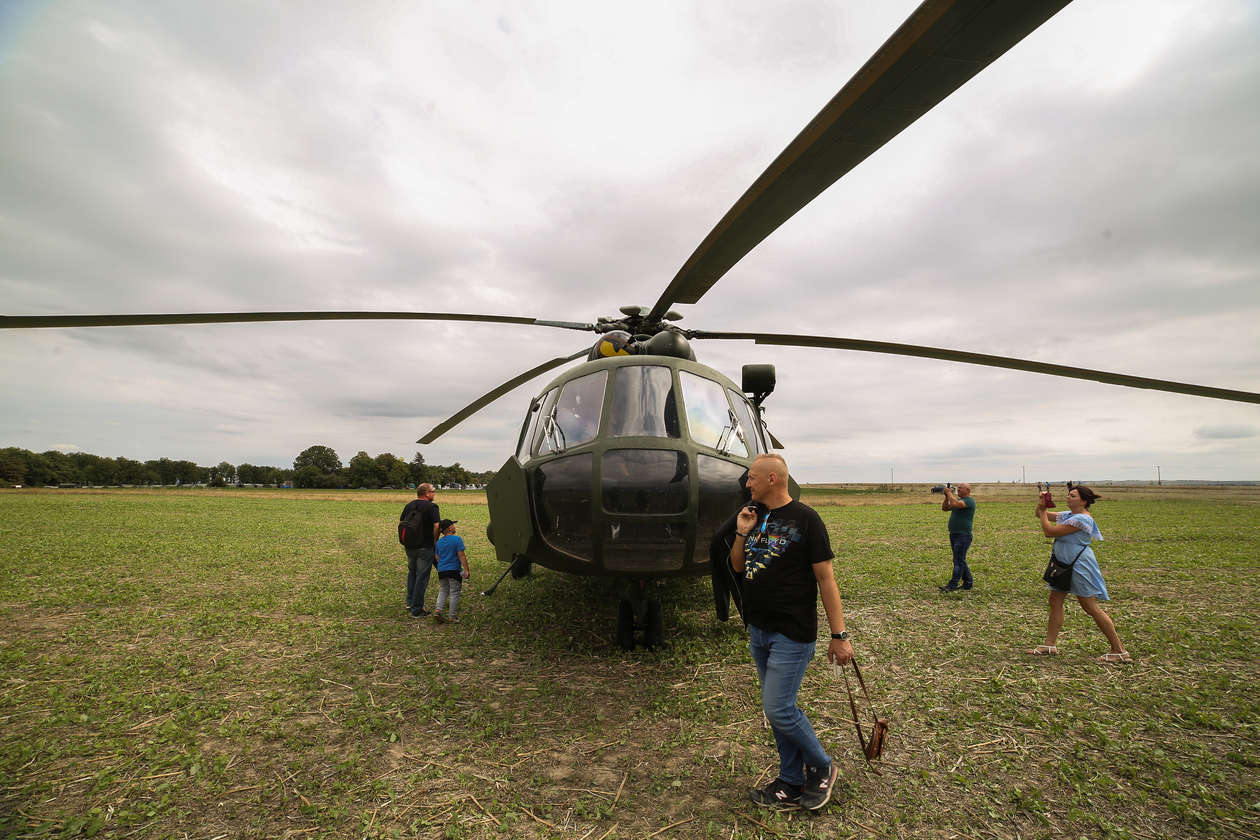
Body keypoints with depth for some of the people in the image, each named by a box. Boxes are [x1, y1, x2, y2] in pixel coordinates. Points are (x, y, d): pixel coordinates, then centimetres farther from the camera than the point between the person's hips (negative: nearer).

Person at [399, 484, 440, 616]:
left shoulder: (409, 505, 7)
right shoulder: (432, 507, -13)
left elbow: (401, 522, 12)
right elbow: (437, 526, -20)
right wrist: (435, 541, -5)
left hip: (409, 546, 6)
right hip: (425, 548, -6)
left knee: (412, 573, 24)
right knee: (422, 577, 3)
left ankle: (410, 603, 28)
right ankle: (417, 608, 7)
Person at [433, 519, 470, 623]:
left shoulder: (439, 541, 8)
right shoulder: (457, 539, -12)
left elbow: (437, 557, 16)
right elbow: (461, 556, -15)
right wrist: (466, 569, -12)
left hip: (441, 570, 5)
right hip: (454, 570, -5)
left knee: (443, 591, 20)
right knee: (454, 593, 5)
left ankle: (438, 610, 3)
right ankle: (452, 616, 8)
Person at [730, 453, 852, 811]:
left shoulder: (805, 519, -13)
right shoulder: (755, 516, 7)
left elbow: (826, 579, -12)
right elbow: (737, 567, 13)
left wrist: (839, 635, -12)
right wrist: (741, 533, -5)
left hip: (793, 634, -7)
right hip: (758, 631, 7)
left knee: (777, 709, -6)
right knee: (780, 708, 14)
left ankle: (822, 767, 20)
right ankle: (792, 784, 29)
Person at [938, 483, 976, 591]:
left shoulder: (969, 501, -12)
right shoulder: (958, 500, 16)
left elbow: (955, 504, -29)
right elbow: (944, 508, 16)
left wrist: (949, 493, -15)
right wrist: (946, 496, 4)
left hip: (963, 536, -9)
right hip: (953, 535, 10)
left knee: (959, 561, -7)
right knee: (960, 561, 15)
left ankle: (953, 585, -8)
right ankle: (968, 583, 24)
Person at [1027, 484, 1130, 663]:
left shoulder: (1081, 519, -20)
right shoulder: (1068, 515, 10)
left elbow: (1050, 531, -21)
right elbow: (1043, 515, 21)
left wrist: (1042, 511, -10)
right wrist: (1041, 506, 0)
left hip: (1079, 566, -10)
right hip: (1065, 565, 10)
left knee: (1091, 608, -3)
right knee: (1055, 600, 9)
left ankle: (1119, 651, 10)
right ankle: (1050, 645, 14)